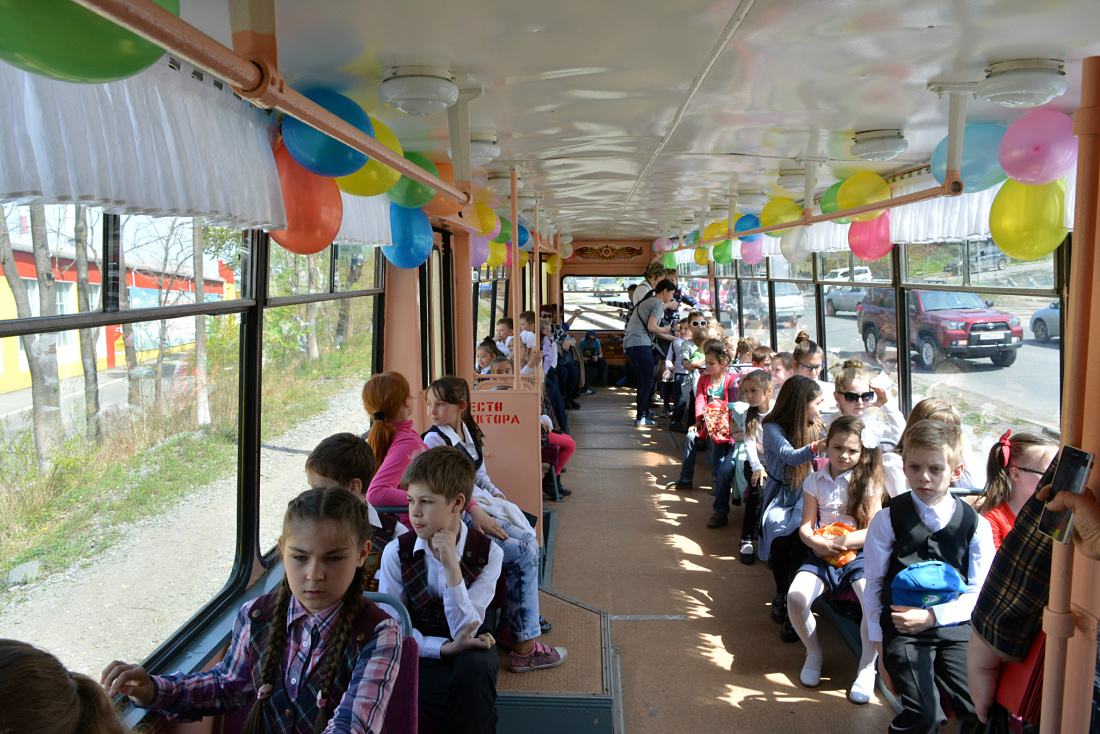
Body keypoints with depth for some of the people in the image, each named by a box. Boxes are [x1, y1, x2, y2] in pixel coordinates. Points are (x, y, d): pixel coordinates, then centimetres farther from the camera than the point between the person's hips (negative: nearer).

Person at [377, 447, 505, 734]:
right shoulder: (396, 553, -9)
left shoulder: (488, 553, -12)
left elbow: (464, 631, -17)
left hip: (468, 648, 1)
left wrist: (452, 566, -29)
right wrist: (444, 647, -21)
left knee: (474, 667, -35)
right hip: (416, 652, -1)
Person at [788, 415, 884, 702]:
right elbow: (806, 526, 6)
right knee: (796, 597, -26)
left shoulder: (869, 482, 2)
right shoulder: (815, 480, 8)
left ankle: (867, 667, -4)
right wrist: (816, 542, -17)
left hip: (858, 554, -1)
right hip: (821, 555, 2)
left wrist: (839, 541, -16)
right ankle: (814, 652, 6)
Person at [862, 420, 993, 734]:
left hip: (955, 627, 2)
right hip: (903, 629, -2)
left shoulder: (976, 525, 2)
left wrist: (932, 616, -12)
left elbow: (979, 593, 3)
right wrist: (881, 649, 2)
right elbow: (873, 583, 2)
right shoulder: (888, 519, -2)